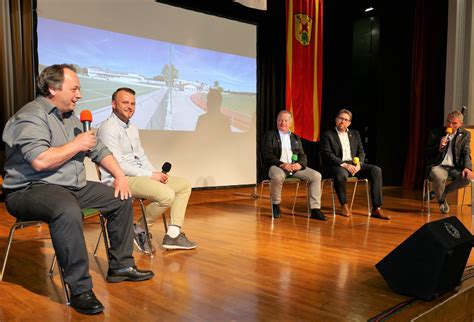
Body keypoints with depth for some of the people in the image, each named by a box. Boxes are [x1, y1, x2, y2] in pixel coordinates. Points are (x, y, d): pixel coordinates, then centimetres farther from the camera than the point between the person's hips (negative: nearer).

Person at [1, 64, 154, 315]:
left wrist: (119, 175, 6)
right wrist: (77, 145, -15)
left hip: (74, 188, 9)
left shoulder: (70, 117, 16)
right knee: (68, 211, -40)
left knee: (122, 200, 4)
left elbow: (99, 150, 20)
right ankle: (80, 290, -30)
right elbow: (40, 161, -28)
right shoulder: (31, 116, -13)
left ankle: (121, 266, 13)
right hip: (30, 190, -9)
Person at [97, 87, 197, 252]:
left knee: (184, 185, 3)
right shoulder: (108, 128, -12)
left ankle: (173, 234, -1)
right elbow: (119, 165, -19)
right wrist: (150, 175, -16)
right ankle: (139, 230, -5)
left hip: (140, 175, 10)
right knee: (167, 195, -29)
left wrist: (156, 173, 2)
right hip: (120, 179, -10)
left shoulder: (132, 127, 18)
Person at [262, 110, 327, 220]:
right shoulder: (270, 135, 9)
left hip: (295, 166, 5)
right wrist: (281, 164, -19)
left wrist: (300, 164, -10)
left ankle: (315, 210, -11)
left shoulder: (296, 138, 23)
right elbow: (267, 155, -4)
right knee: (277, 177, -38)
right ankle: (276, 206, -12)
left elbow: (302, 155, 15)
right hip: (277, 166, -4)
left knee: (316, 176, -15)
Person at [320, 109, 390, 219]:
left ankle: (376, 209, -19)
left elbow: (361, 152, 14)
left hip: (354, 165, 5)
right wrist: (344, 165, -19)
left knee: (376, 170, -19)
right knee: (341, 174, -40)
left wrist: (358, 164, -8)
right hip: (337, 166, -5)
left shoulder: (355, 134, 19)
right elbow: (327, 155, -8)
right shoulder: (327, 135, 3)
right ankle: (344, 205, -14)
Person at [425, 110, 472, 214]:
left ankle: (440, 193, -2)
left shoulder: (465, 134, 9)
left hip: (455, 168, 3)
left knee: (468, 177, -28)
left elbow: (466, 154, 5)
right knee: (439, 177, -37)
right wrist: (439, 147, -19)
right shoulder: (435, 133, 2)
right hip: (438, 166, -3)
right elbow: (427, 153, 2)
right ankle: (441, 200, -5)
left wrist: (467, 167, -15)